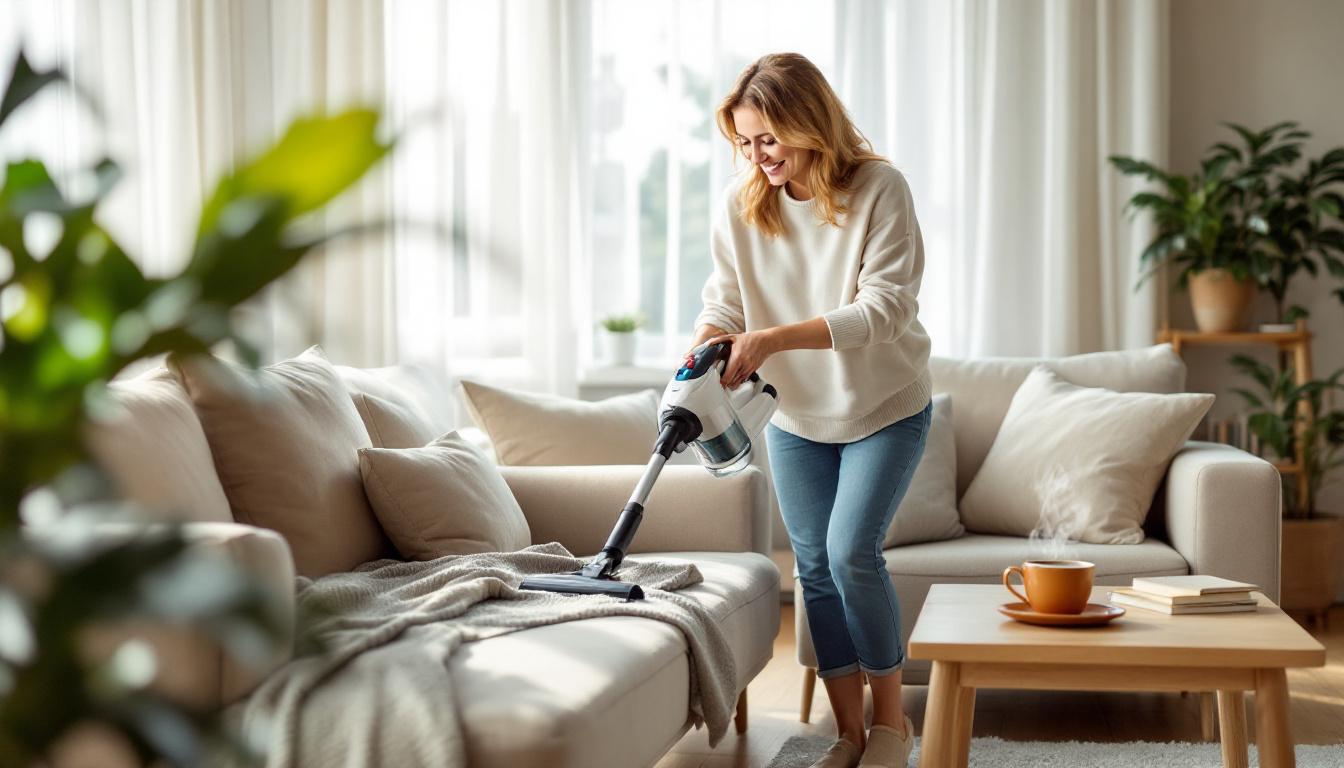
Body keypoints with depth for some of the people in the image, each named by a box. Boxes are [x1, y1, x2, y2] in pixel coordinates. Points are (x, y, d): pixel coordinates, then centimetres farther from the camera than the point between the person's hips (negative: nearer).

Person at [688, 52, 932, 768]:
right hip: (796, 416, 4)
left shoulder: (878, 188, -20)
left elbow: (885, 307, -26)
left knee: (852, 553, -14)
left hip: (883, 408, -4)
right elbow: (724, 300, -1)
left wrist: (773, 339, -34)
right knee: (815, 567, 4)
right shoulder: (739, 205, -8)